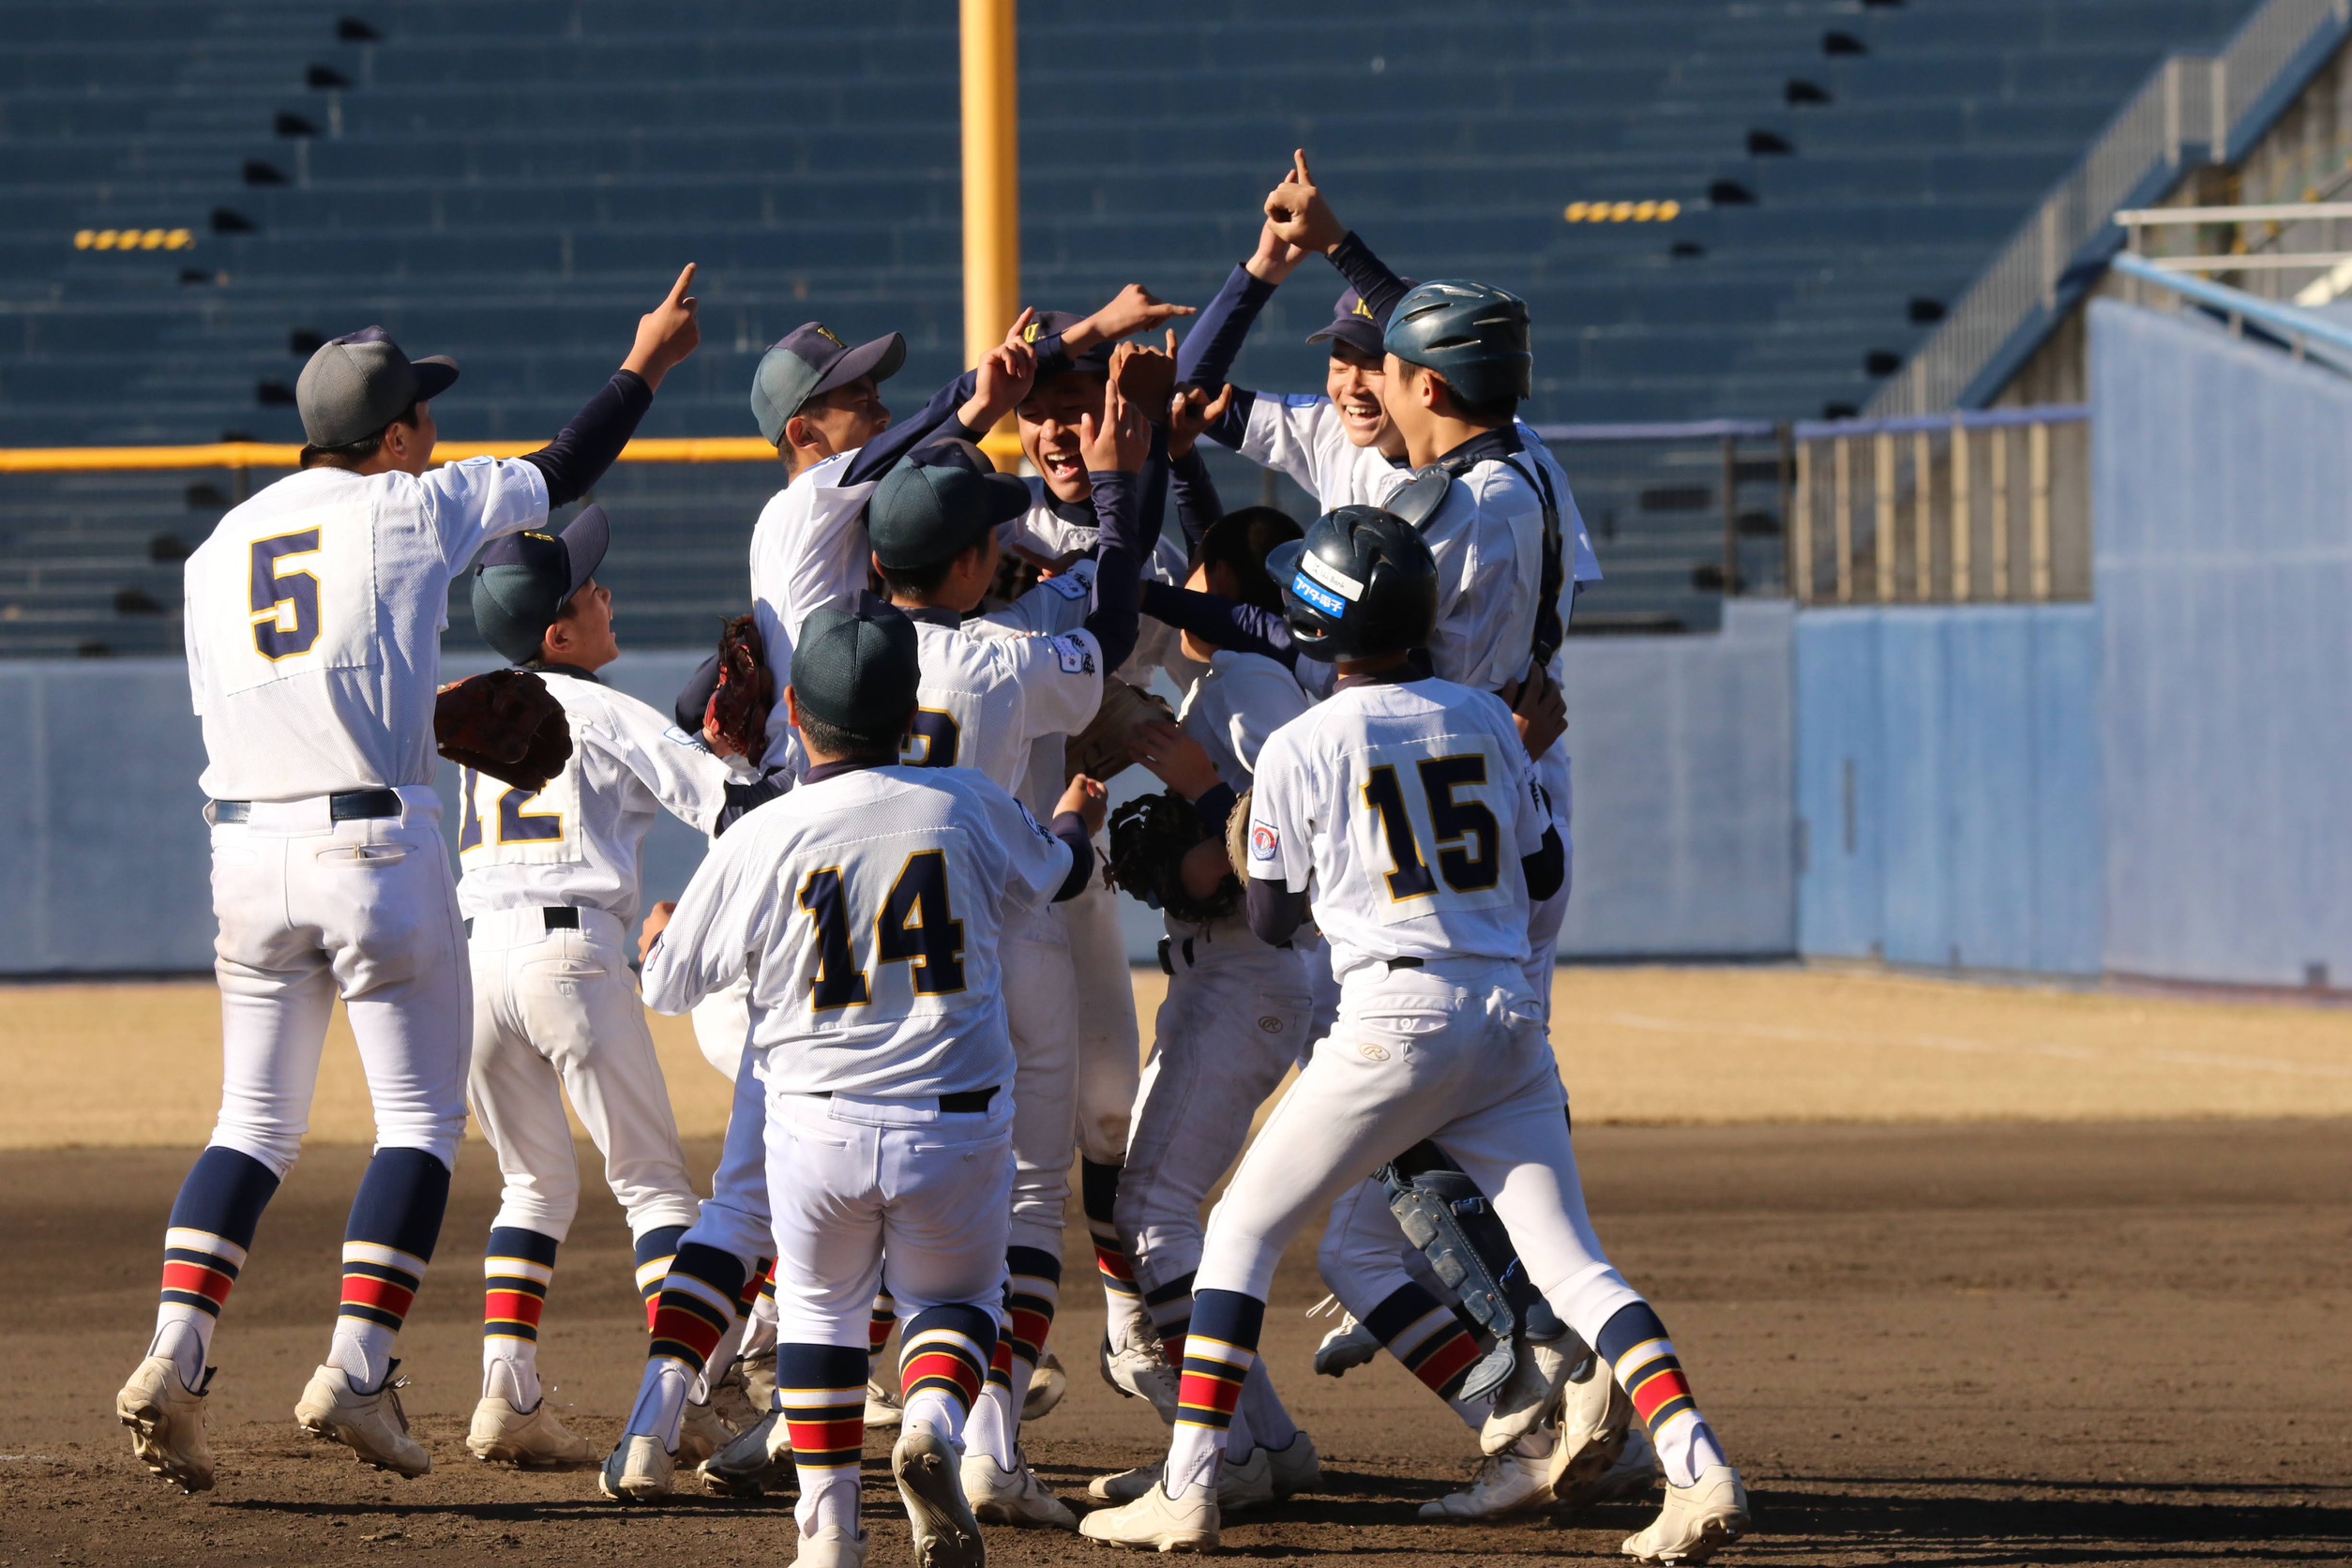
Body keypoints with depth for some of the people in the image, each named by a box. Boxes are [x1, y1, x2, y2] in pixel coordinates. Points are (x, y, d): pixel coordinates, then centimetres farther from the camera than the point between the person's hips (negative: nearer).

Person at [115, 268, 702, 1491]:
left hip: (245, 849, 5)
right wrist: (645, 365, 27)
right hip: (375, 848, -5)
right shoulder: (411, 509, -1)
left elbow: (224, 713, 13)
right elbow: (566, 470, 11)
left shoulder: (219, 548, 13)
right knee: (421, 1116, 3)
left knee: (254, 1122, 12)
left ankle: (174, 1356, -4)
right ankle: (357, 1369, -7)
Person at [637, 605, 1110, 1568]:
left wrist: (655, 936, 31)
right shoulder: (968, 809, -3)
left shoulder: (759, 841, -7)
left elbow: (669, 984, 6)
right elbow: (1053, 873, 21)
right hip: (957, 1123, 0)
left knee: (820, 1306, 23)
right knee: (953, 1297, 21)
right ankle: (932, 1423, -11)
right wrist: (1076, 822, 45)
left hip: (817, 1127, 0)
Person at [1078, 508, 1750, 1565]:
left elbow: (1270, 920, 4)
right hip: (1509, 1020, 4)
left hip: (1395, 1020, -4)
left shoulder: (1301, 747, -2)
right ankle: (1699, 1468, -12)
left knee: (1242, 1232, 8)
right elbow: (1544, 874, 17)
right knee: (1573, 1266, 5)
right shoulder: (1486, 721, 10)